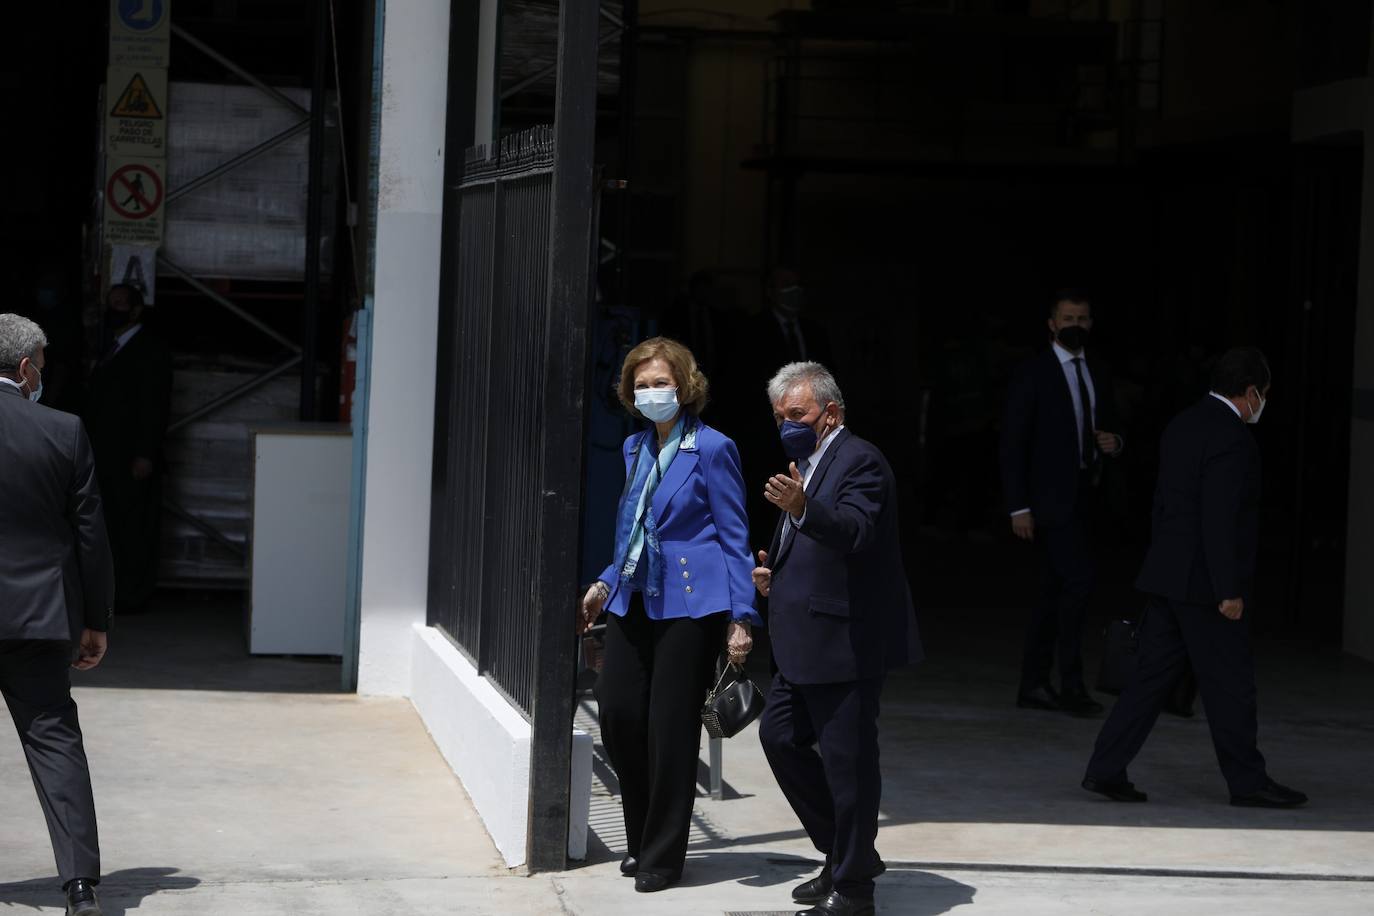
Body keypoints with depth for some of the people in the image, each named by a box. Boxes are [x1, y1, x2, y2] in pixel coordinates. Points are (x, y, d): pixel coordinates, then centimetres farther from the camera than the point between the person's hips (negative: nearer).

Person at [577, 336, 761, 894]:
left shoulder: (711, 449, -7)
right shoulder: (636, 449, 13)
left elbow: (734, 539, -6)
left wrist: (741, 618, -10)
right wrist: (606, 585, 18)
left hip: (689, 605, -6)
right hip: (634, 601, 6)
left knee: (670, 727, -3)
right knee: (617, 711, 0)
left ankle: (662, 856, 9)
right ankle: (641, 839, 18)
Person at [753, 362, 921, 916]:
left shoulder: (859, 461, -14)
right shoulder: (806, 464, 17)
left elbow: (854, 533, -31)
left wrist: (802, 508, -47)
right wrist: (774, 571, 11)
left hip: (847, 642, -11)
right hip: (807, 644, 11)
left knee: (846, 759, -5)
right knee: (779, 736, 16)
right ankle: (844, 854, 27)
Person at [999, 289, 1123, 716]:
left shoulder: (1097, 374, 14)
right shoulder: (1032, 374, -5)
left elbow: (1108, 429, 24)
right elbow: (1012, 444, -7)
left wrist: (1113, 444, -2)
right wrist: (1018, 507, -13)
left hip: (1084, 497, 7)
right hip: (1051, 496, -7)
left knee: (1054, 591, 9)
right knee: (1079, 578, -16)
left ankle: (1034, 685, 15)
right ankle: (1071, 685, -10)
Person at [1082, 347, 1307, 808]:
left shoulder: (1182, 425, 12)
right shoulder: (1231, 436, -16)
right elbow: (1219, 519, -21)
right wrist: (1229, 591, -19)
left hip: (1167, 577, 9)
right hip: (1204, 581, -9)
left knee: (1152, 675, 9)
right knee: (1230, 683, 2)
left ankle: (1105, 770, 7)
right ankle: (1247, 781, 10)